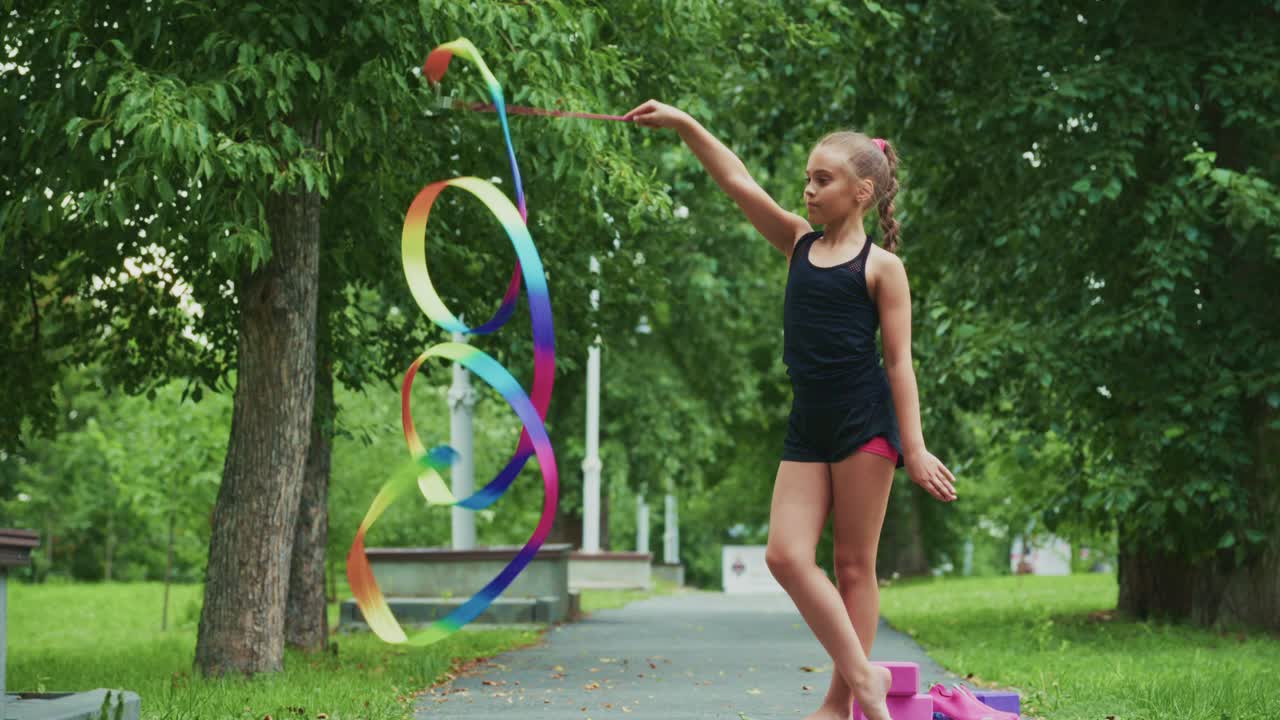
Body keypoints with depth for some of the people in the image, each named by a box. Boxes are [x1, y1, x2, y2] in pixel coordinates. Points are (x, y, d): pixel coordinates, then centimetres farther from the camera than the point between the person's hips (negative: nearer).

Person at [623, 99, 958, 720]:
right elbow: (737, 183, 7)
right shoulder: (799, 243, 13)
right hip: (808, 426, 6)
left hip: (865, 422, -5)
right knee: (785, 555, -5)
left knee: (853, 563, 1)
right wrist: (683, 124, -2)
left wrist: (915, 448, -9)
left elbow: (899, 361, -4)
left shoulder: (881, 267, -2)